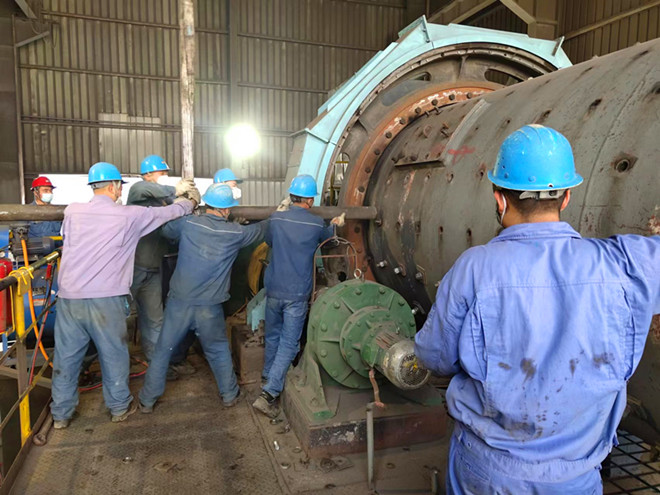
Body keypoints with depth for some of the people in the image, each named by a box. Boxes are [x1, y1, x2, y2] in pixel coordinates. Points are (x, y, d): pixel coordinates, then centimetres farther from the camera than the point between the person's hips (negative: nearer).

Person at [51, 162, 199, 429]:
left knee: (66, 357, 15)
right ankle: (120, 407, 30)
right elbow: (168, 213, 7)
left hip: (69, 297, 4)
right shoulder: (129, 216, -5)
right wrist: (190, 202, 26)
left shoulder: (72, 212, 4)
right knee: (114, 355, 14)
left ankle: (61, 414, 30)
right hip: (105, 300, -3)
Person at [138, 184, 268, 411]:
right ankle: (229, 395, 32)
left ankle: (147, 400, 26)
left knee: (162, 350, 15)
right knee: (219, 351, 19)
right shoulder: (235, 233, -5)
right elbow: (259, 229, 13)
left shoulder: (187, 224, -7)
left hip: (179, 302, 1)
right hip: (210, 307, 0)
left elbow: (166, 231, 14)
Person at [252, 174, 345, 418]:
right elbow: (326, 235, 17)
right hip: (297, 294, -4)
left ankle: (268, 379, 40)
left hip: (274, 290, 4)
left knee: (272, 337, 21)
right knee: (289, 344, 3)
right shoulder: (316, 224, -8)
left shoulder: (276, 218, -3)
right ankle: (269, 393, -3)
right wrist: (336, 224, 40)